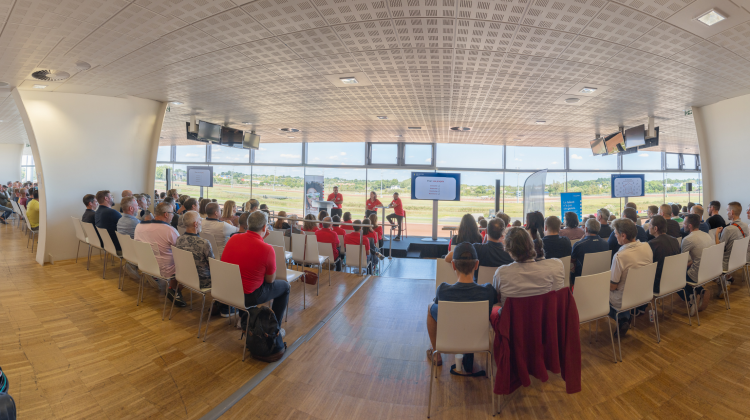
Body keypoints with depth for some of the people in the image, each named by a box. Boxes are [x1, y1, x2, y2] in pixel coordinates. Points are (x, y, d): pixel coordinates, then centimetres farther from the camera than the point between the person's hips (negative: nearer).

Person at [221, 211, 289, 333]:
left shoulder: (233, 239, -6)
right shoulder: (267, 249, -23)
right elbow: (270, 280, -8)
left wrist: (260, 239, 9)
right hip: (247, 296, -6)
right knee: (285, 286, 15)